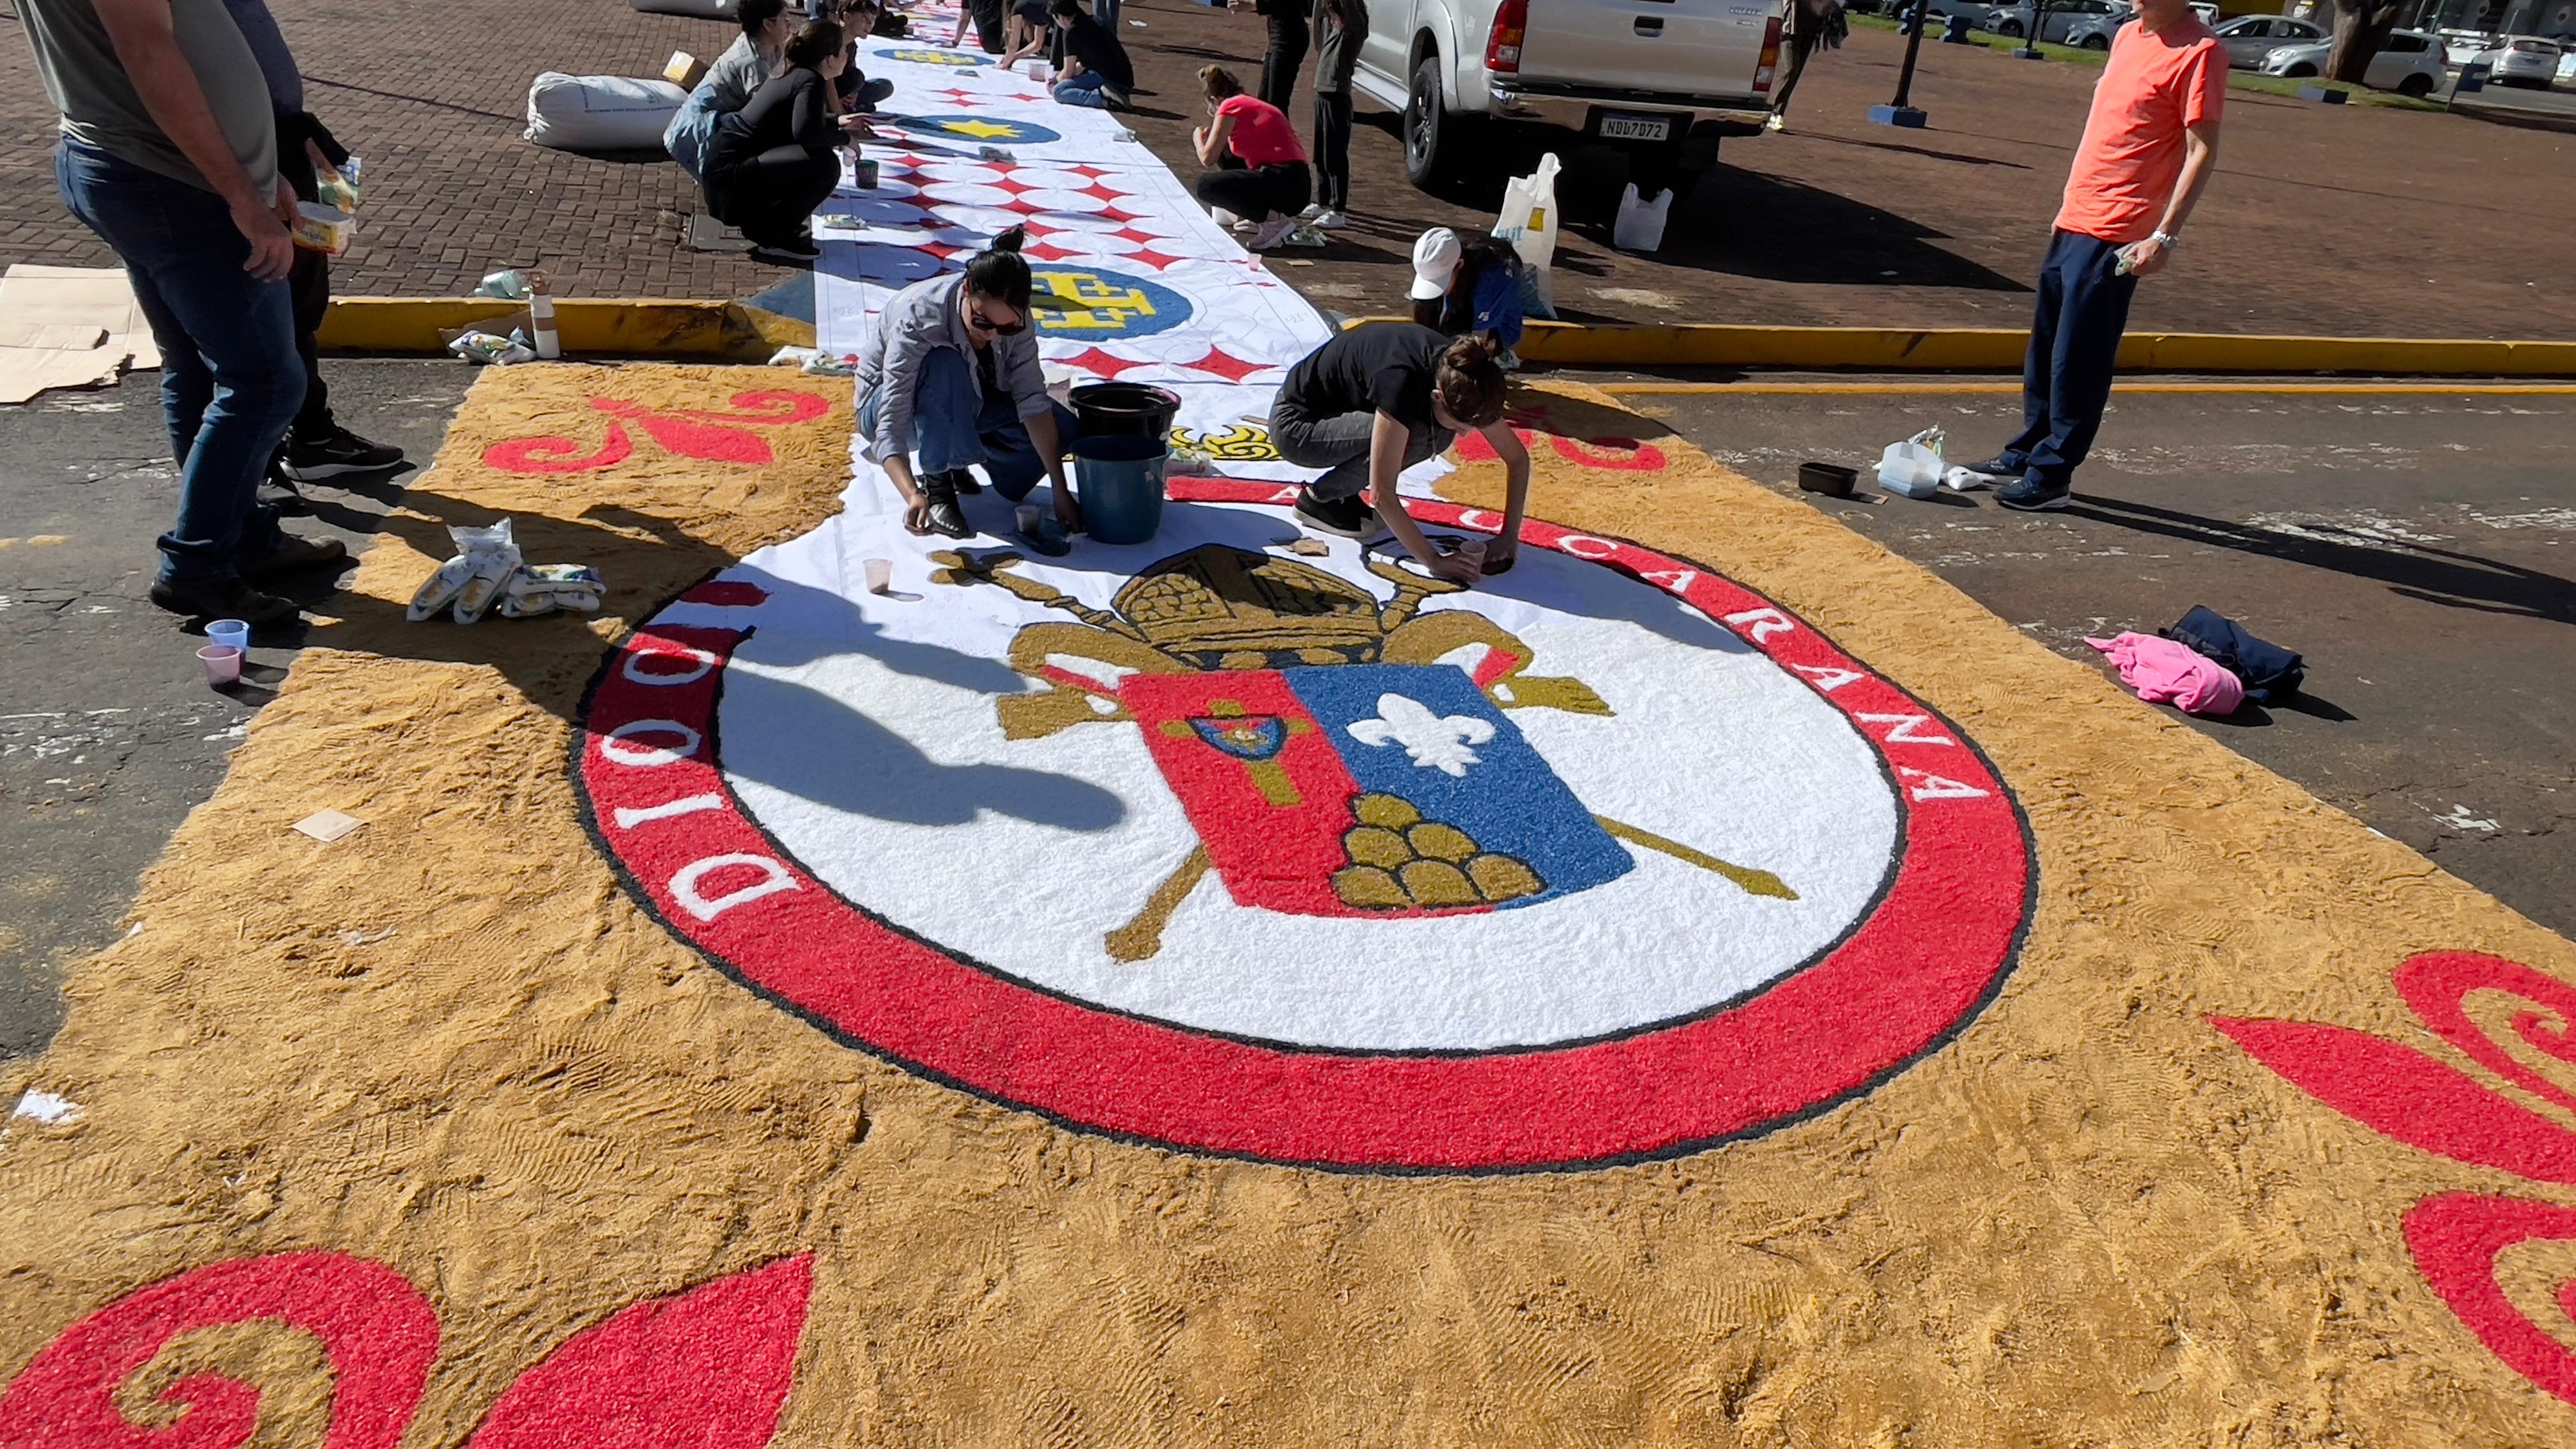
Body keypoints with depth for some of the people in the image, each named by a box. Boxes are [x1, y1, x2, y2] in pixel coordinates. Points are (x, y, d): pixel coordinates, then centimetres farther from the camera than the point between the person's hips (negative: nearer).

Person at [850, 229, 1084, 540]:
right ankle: (936, 483, -22)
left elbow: (1032, 399, -25)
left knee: (1063, 430, -16)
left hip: (962, 402, 5)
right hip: (882, 405, -5)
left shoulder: (1013, 318, -23)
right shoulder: (918, 319, -36)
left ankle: (957, 461, 4)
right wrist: (913, 495, -57)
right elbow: (890, 428, -40)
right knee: (944, 367, -39)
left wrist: (1060, 491, -31)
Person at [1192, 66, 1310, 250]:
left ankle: (1274, 220, -12)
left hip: (1285, 186, -9)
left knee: (1206, 186, -12)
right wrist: (1212, 132, 32)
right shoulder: (1254, 105, 24)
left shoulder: (1230, 106, -1)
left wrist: (1198, 137, 17)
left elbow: (1207, 158, -3)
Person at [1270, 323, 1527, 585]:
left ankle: (1341, 490, 2)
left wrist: (1509, 536, -16)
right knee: (1412, 435, -28)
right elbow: (1381, 494, -36)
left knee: (1439, 434, -13)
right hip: (1294, 424, -7)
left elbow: (1518, 457, -7)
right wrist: (1434, 561, -34)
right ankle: (1319, 499, -8)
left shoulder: (1460, 380, -17)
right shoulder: (1402, 384, -37)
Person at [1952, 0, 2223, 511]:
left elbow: (2202, 152, -13)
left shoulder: (2199, 52, -10)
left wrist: (2165, 235, -19)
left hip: (2115, 235, -8)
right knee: (2044, 347, 14)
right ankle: (2025, 454, 24)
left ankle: (2053, 474, 2)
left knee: (2078, 358, -5)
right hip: (2074, 220, 8)